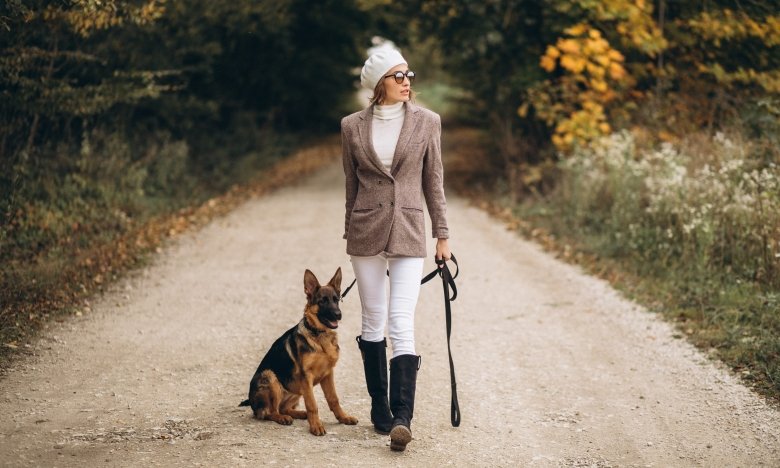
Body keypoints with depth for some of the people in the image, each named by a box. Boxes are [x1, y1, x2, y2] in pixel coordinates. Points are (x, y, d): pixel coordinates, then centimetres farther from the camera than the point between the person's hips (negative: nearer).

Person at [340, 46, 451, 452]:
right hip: (366, 232, 2)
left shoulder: (427, 122, 1)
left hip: (408, 232, -2)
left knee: (402, 324, -11)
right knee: (373, 322, 9)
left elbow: (433, 181, 5)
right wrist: (349, 234, 12)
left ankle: (401, 418, -13)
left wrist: (442, 234, 5)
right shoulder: (353, 126, 3)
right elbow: (351, 185, 10)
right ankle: (379, 409, 21)